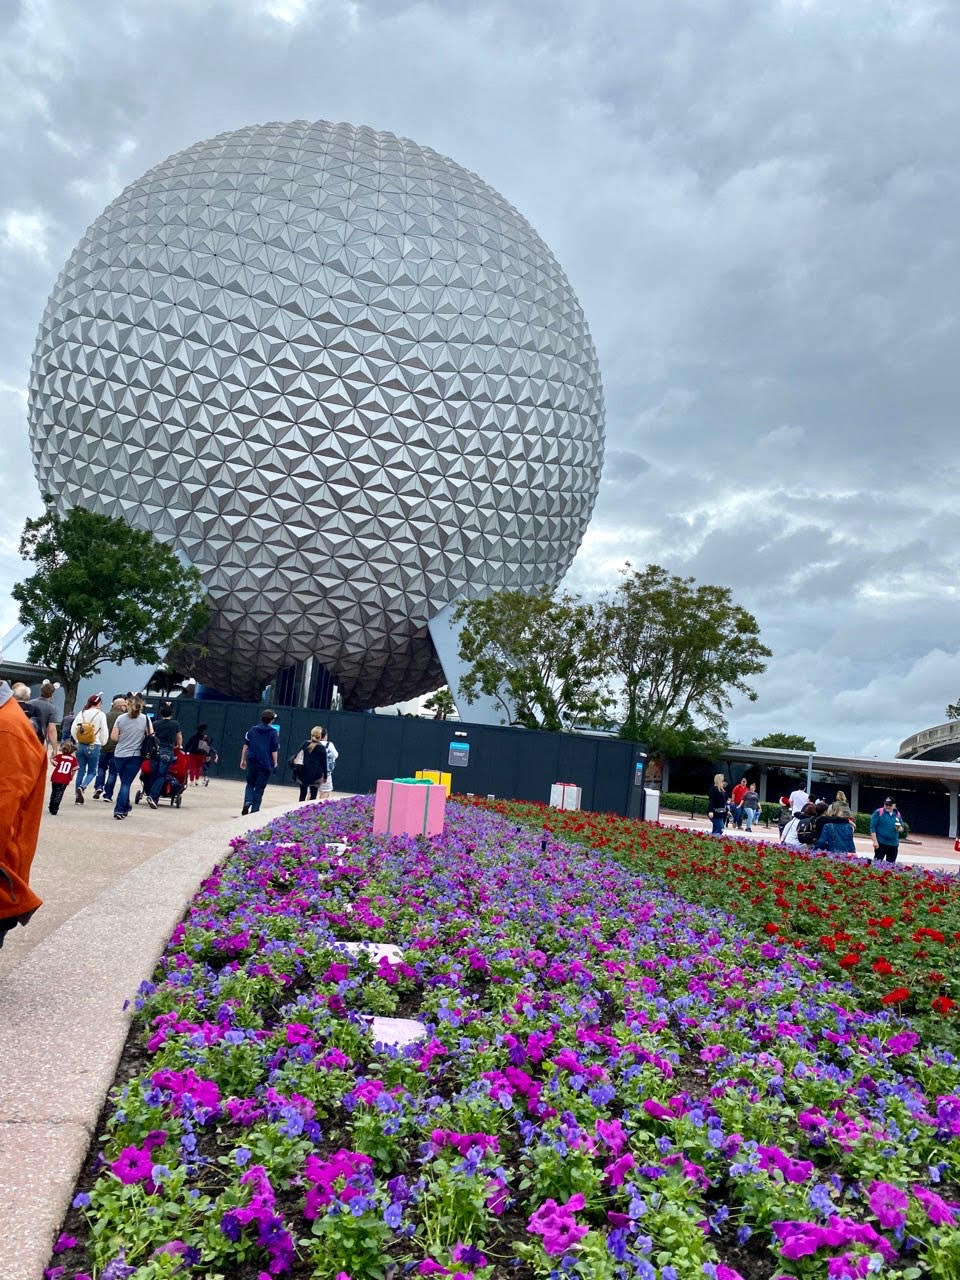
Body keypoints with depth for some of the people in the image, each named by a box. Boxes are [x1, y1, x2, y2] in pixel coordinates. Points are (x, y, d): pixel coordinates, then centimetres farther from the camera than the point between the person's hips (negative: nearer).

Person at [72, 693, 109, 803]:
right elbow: (104, 732, -6)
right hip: (94, 746, -4)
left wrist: (78, 741, 17)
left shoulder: (81, 713, 3)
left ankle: (78, 796, 13)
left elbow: (73, 729, 4)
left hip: (80, 746, 4)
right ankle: (82, 787, -19)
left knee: (81, 771, 13)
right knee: (92, 771, 8)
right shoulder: (100, 715, -8)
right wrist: (102, 743, 11)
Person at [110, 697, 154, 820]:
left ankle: (125, 808, 29)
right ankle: (119, 810, -7)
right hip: (134, 756, -2)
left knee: (124, 782, 18)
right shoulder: (145, 719, -5)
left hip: (119, 755, 2)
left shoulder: (121, 718, -3)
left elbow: (113, 737, -4)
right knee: (126, 783, 1)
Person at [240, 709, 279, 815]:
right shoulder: (273, 733, -5)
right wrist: (275, 763, 2)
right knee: (259, 788, 6)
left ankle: (247, 802, -6)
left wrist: (243, 759, 13)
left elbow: (245, 746, 7)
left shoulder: (252, 730, 6)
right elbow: (274, 750, -7)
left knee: (250, 784, 18)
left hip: (252, 762, 3)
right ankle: (254, 810, 5)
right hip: (266, 764, -3)